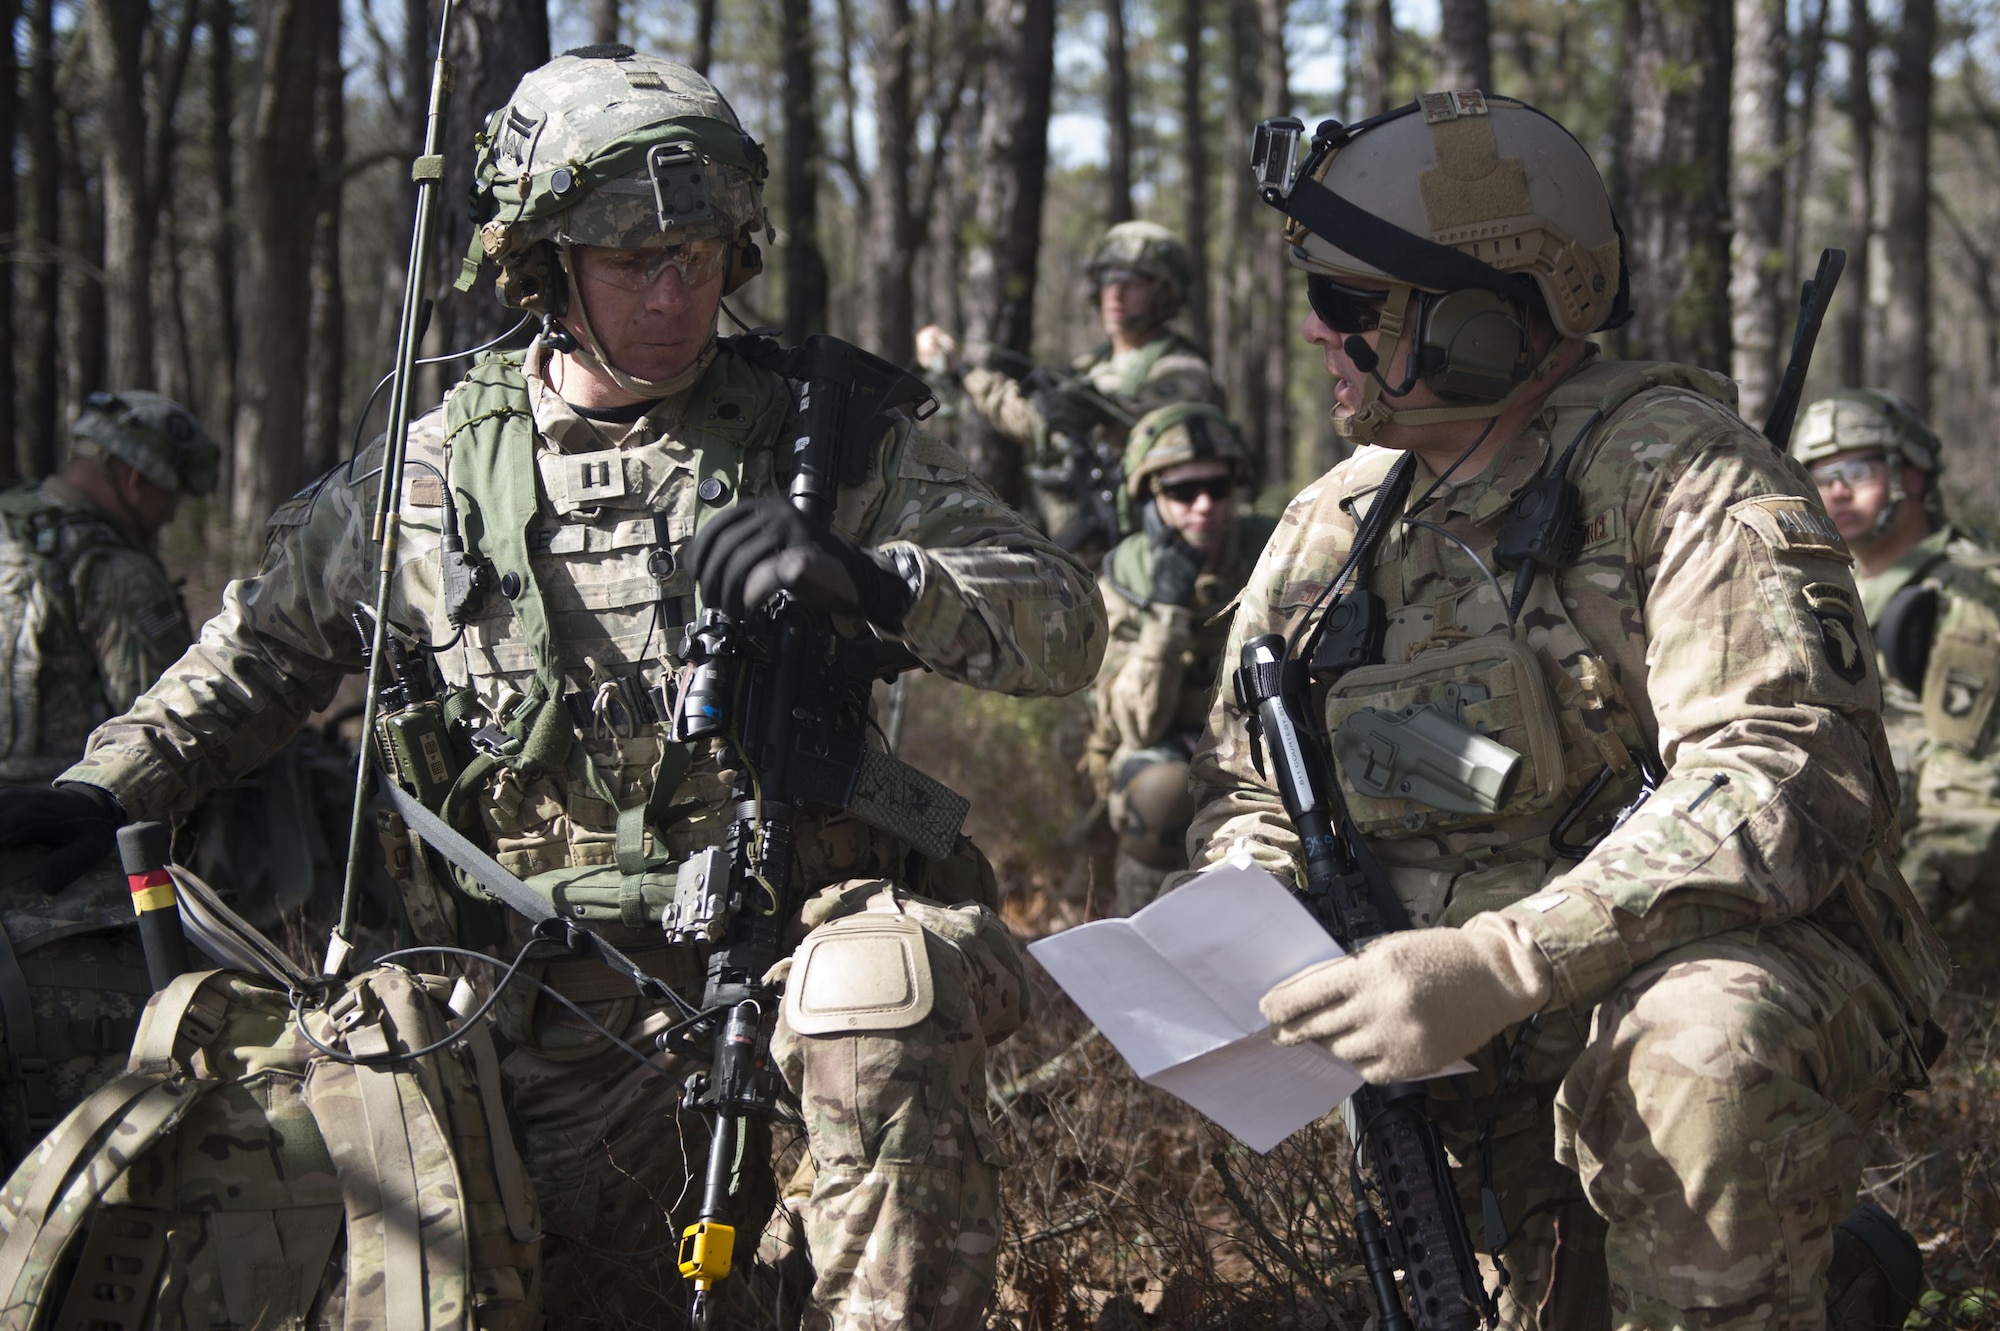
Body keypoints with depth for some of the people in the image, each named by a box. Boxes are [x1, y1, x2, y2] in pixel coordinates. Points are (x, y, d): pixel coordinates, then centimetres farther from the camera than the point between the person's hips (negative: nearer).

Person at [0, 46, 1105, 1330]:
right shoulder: (432, 479, 7)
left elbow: (1068, 624, -5)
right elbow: (265, 645, 24)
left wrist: (869, 578, -22)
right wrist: (107, 785, 15)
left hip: (804, 924, -2)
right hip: (581, 1016, 3)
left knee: (886, 984, -35)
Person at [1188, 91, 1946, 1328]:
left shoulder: (1673, 472, -14)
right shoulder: (1331, 529, 6)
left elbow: (1788, 784, -27)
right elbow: (1247, 790, 15)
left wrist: (1498, 969, -37)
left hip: (1728, 966, -7)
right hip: (1485, 1038, 7)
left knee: (1703, 1051, -37)